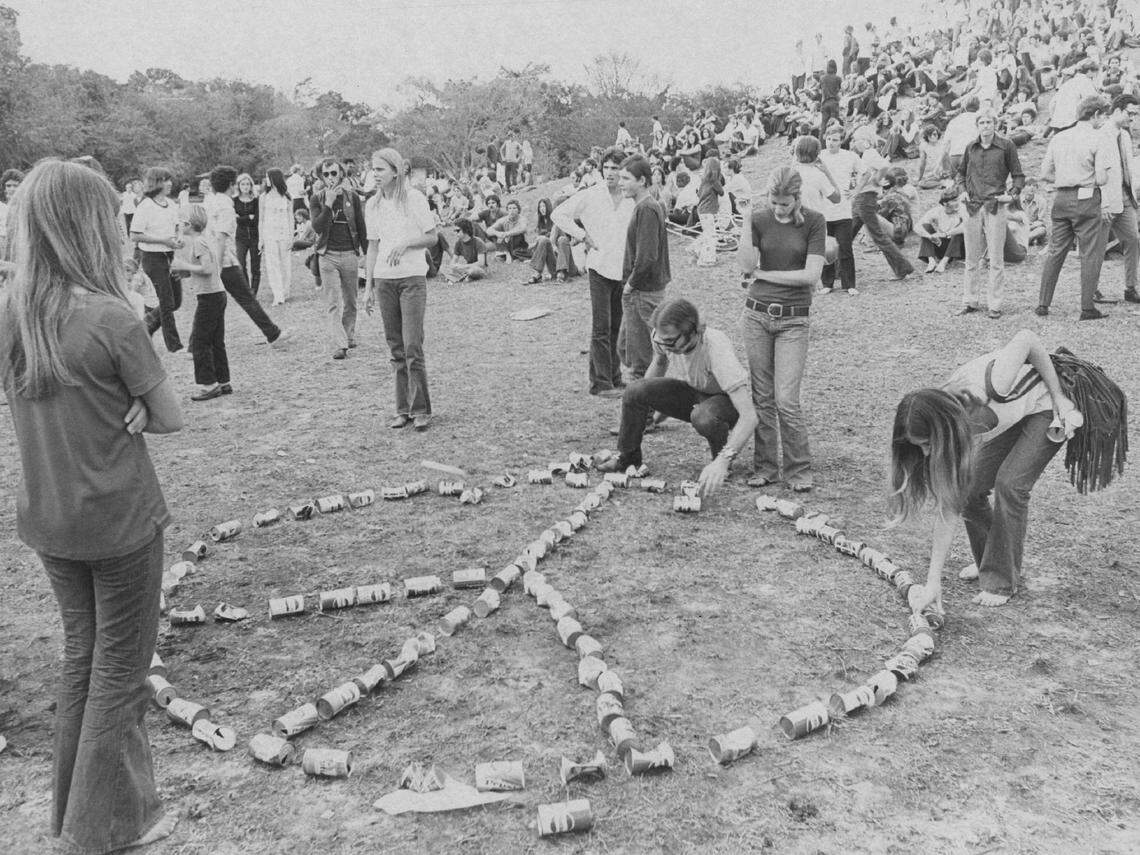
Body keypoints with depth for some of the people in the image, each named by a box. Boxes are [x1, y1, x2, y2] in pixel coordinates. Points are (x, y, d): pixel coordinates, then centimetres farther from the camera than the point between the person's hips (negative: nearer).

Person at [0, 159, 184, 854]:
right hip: (120, 519, -6)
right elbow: (172, 418, -13)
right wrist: (124, 409, -2)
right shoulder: (111, 319, -22)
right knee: (122, 665, 10)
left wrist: (100, 411, -6)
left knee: (82, 650, 22)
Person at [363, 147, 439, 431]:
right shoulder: (373, 205, 9)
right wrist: (368, 286, 10)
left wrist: (405, 243, -19)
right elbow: (373, 246, 13)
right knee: (396, 349, 6)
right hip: (384, 279, 4)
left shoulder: (415, 198, -4)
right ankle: (403, 409, 13)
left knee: (412, 346, -10)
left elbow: (432, 237, -1)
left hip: (412, 277, -4)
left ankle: (421, 410, -2)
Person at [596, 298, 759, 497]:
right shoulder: (665, 338, -20)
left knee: (703, 417, -39)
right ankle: (627, 458, 2)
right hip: (692, 392, 5)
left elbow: (749, 416, -42)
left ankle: (722, 461, -7)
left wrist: (723, 461, -51)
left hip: (726, 400, -5)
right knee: (635, 391, -18)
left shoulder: (716, 350, -38)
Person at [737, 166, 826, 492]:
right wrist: (744, 230, -21)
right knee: (762, 397, 6)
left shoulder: (814, 222, -4)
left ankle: (799, 470, 8)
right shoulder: (759, 219, 3)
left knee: (786, 400, -7)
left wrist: (763, 273, -6)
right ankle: (765, 467, 17)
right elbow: (747, 266, -8)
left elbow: (811, 274, -11)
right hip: (757, 314, 3)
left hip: (793, 320, -3)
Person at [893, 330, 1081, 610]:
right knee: (967, 490, -6)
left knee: (1010, 483, -19)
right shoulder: (944, 427, -24)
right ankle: (987, 562, 20)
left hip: (1046, 406, -5)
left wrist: (1059, 397, -21)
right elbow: (947, 509, -22)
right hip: (1010, 416, 5)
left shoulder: (991, 386, -43)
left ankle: (1002, 582, -5)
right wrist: (933, 582, -24)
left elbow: (1027, 339, -24)